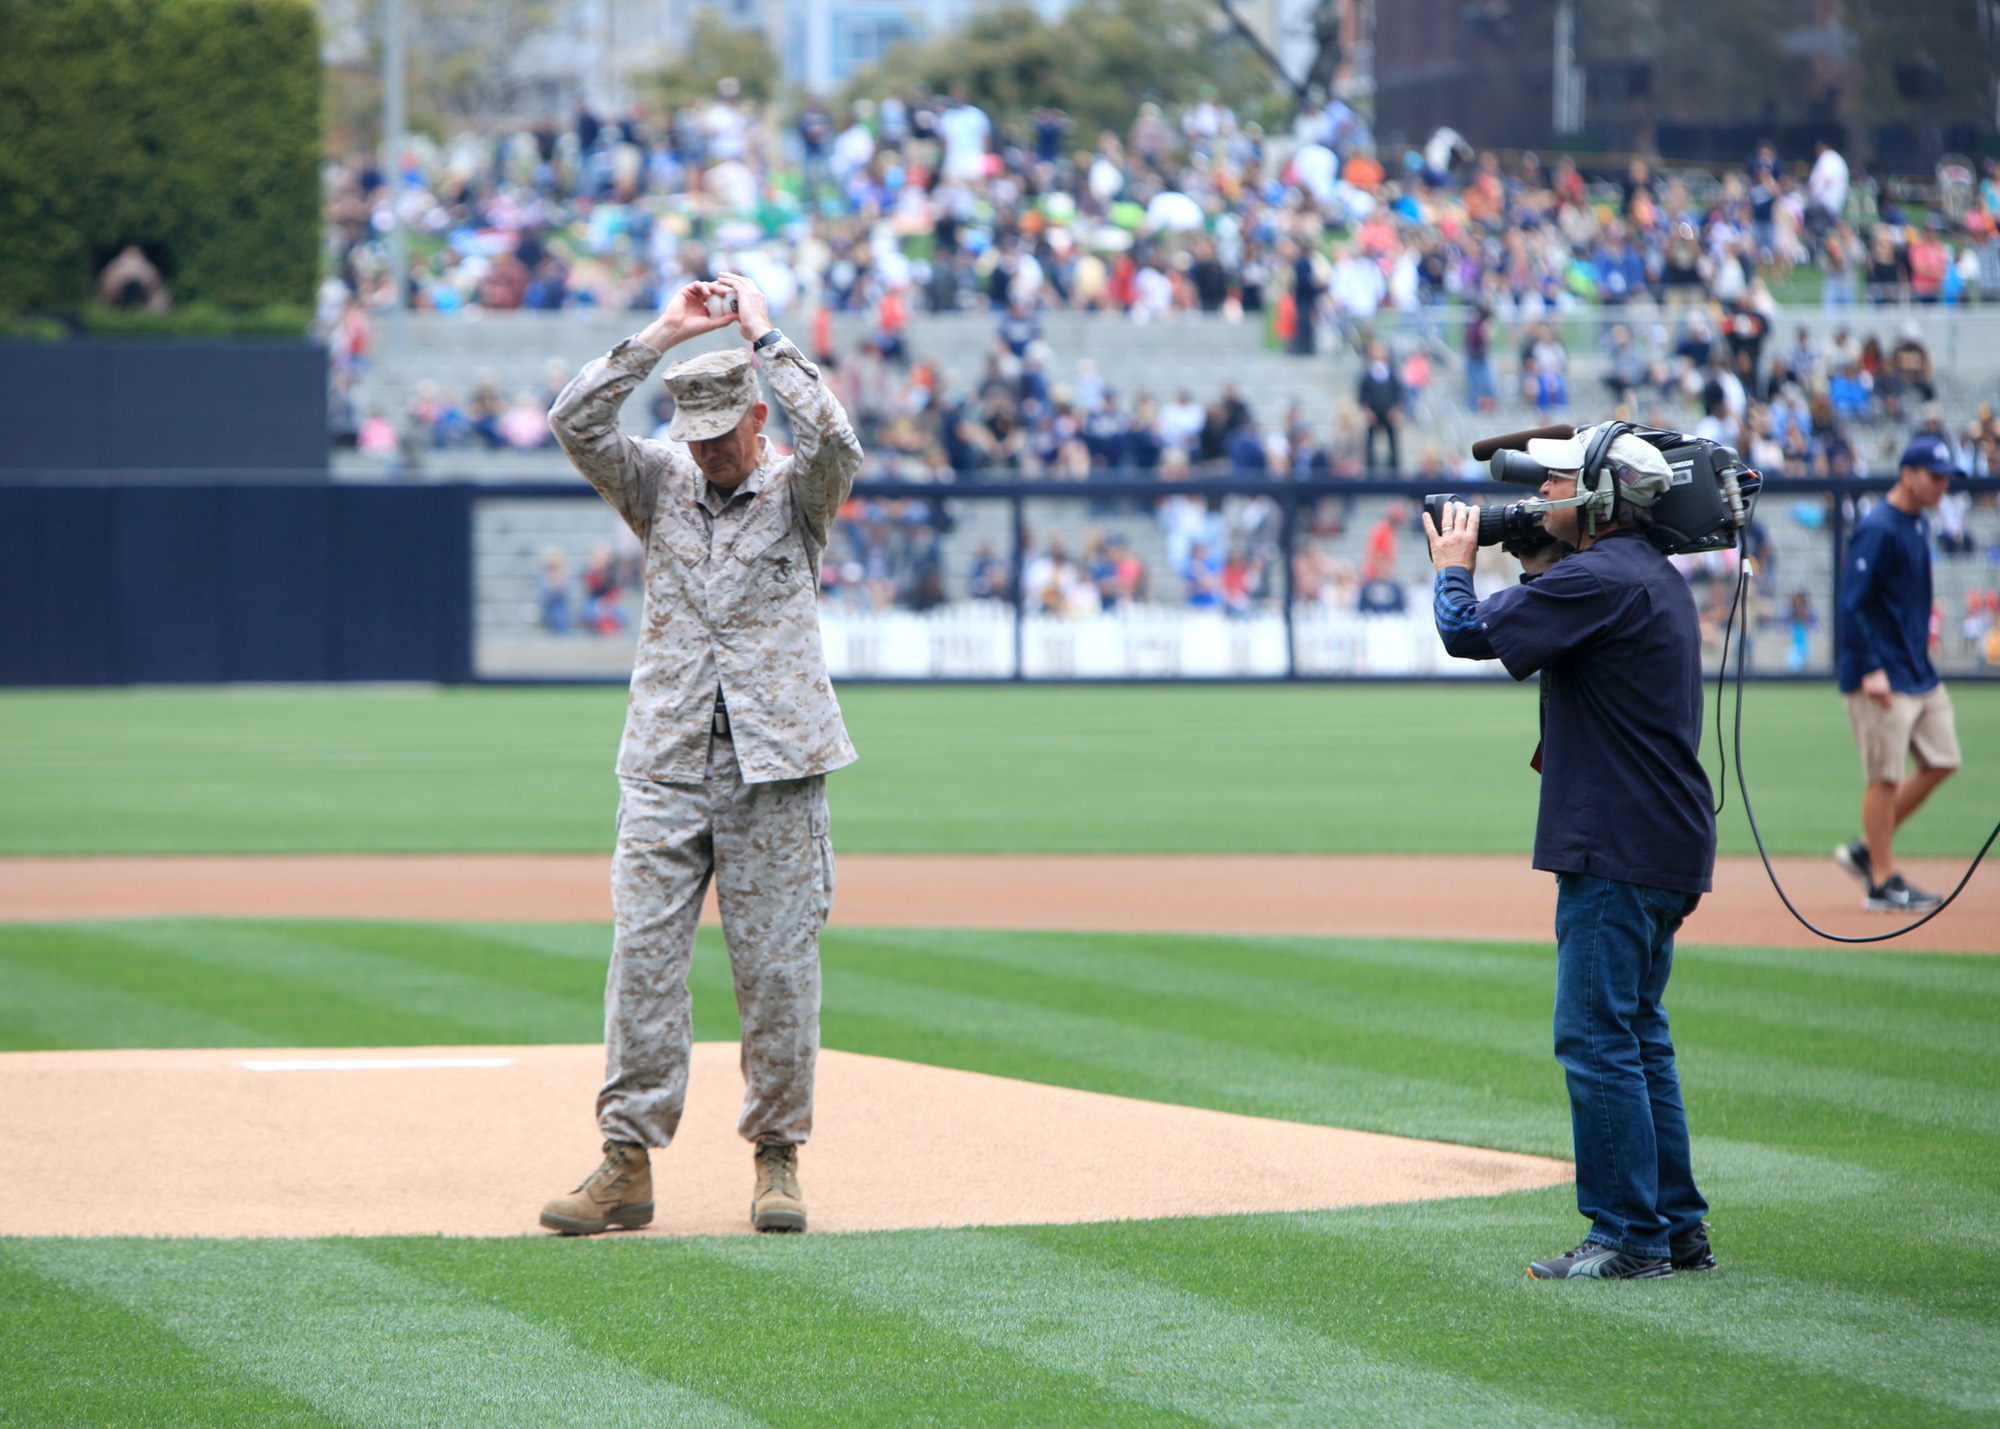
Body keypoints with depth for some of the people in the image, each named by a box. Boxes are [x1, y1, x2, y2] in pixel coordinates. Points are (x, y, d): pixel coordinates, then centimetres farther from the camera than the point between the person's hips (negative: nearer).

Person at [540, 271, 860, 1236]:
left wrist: (765, 337, -15)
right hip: (667, 766, 2)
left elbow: (837, 445, -20)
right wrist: (662, 335, -9)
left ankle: (778, 1159, 9)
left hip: (775, 768, -2)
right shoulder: (659, 485, 10)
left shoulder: (797, 493, 3)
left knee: (778, 966, 0)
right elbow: (575, 424, -5)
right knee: (642, 957, -3)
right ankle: (628, 1163, -2)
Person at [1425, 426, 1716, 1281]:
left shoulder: (1599, 580, -17)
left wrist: (1454, 566, 3)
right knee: (1637, 1036, 16)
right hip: (1665, 847, 10)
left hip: (1616, 851, -10)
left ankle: (1629, 1235, -7)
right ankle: (1677, 1227, 18)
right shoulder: (1653, 577, 16)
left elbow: (1469, 635, -16)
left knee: (1597, 1039, -7)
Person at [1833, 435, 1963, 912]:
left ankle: (1867, 849, 19)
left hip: (1922, 673, 10)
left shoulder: (1919, 524, 13)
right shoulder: (1877, 529, -16)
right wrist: (1871, 670, -25)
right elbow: (1852, 603, -21)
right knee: (1886, 777, -5)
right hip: (1883, 680, -10)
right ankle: (1883, 882, 3)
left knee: (1940, 761, 9)